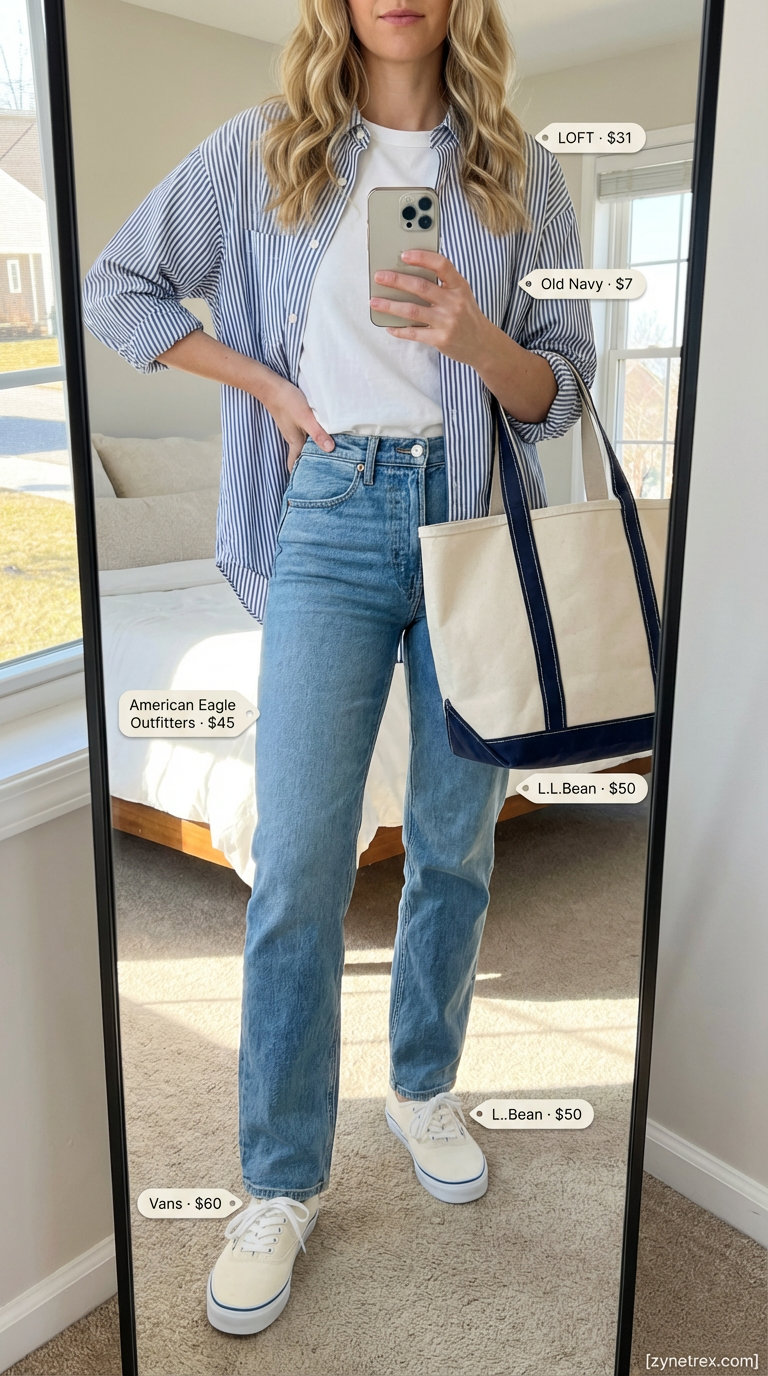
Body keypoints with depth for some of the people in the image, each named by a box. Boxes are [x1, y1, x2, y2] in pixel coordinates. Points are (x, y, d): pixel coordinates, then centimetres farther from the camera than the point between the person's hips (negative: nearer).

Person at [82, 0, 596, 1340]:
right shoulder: (266, 147, 8)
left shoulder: (521, 171, 10)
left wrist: (477, 339, -15)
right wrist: (267, 383, 1)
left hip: (476, 513, 2)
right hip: (333, 519, -1)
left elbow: (562, 388, 6)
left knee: (455, 841, 10)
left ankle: (424, 1087, 34)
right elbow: (115, 287, 11)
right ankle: (282, 1183, 12)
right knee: (298, 865, -6)